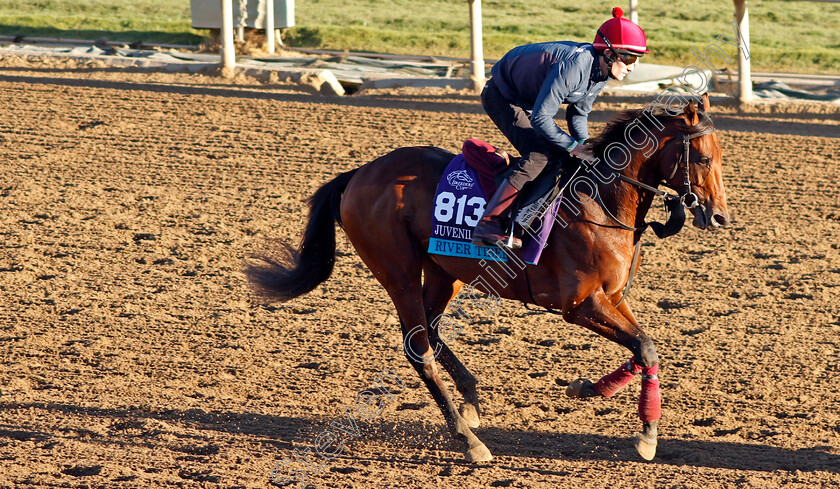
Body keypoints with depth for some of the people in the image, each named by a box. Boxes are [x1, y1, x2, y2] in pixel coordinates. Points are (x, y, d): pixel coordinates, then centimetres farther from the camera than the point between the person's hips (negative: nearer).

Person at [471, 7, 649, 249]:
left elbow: (578, 113, 7)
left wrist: (584, 145, -10)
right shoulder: (573, 66, -36)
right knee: (537, 155, -24)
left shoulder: (600, 73, -8)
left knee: (562, 154, 7)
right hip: (502, 96, -10)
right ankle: (488, 225, -30)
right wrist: (573, 147, -27)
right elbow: (540, 118, -34)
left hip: (530, 99, 10)